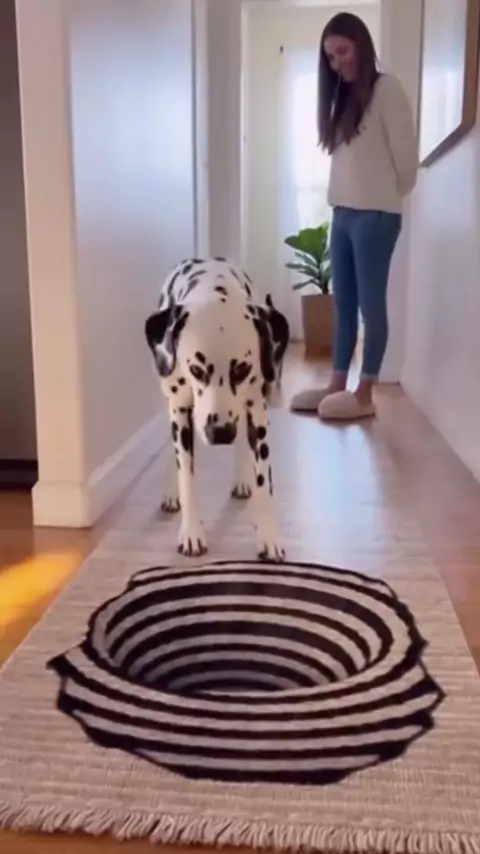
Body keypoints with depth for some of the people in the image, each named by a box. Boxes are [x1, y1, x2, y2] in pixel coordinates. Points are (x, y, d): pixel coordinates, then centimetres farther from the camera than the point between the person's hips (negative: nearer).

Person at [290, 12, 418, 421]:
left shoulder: (387, 89, -4)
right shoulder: (342, 98, 18)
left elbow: (406, 154, -5)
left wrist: (390, 197, 6)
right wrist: (340, 203, 7)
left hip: (375, 216, -7)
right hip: (343, 214, 7)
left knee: (371, 304, -4)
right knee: (343, 303, 8)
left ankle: (365, 394, 1)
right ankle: (337, 385, 14)